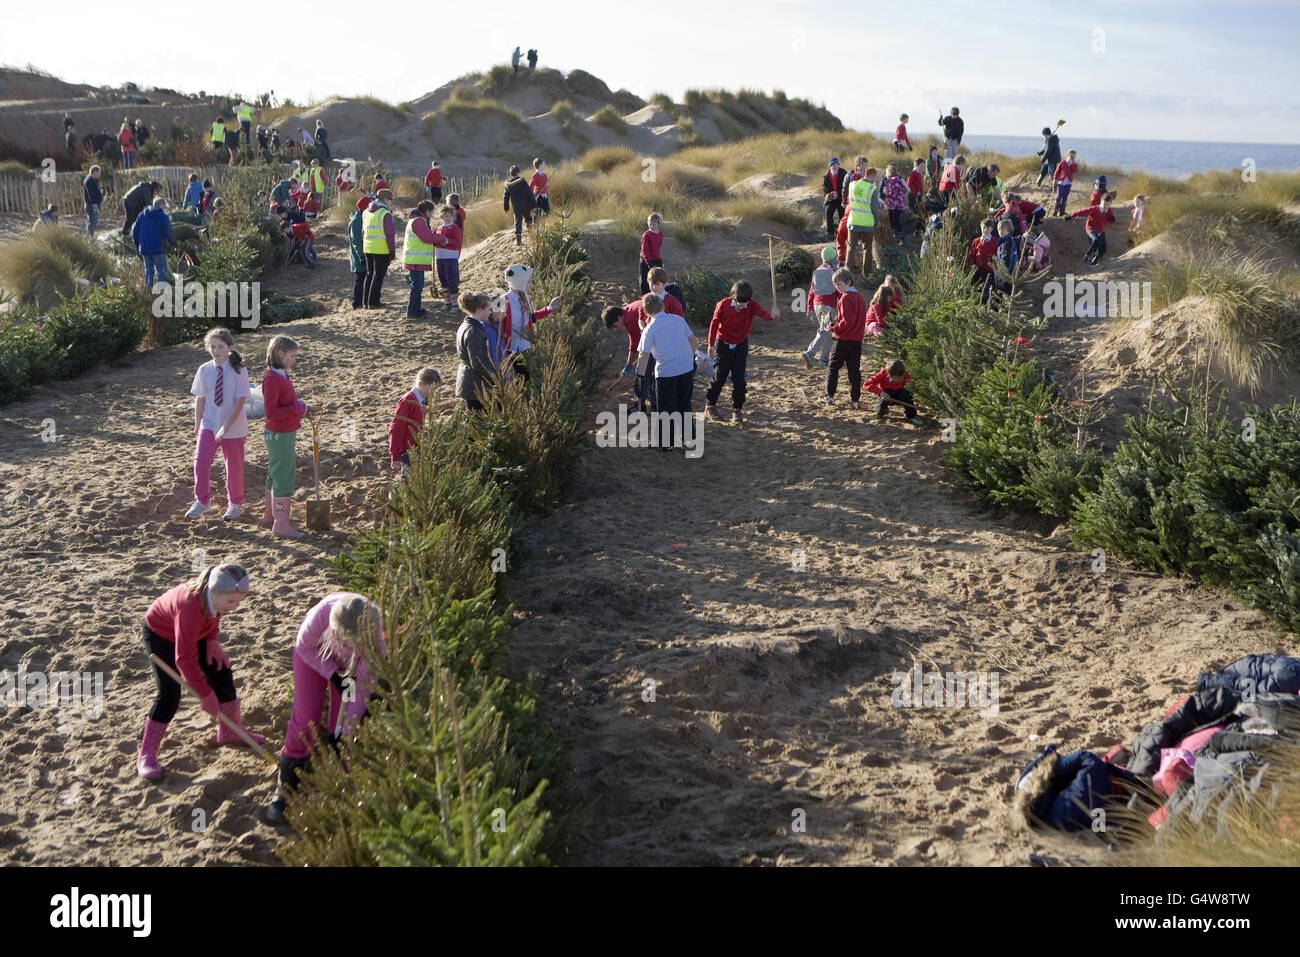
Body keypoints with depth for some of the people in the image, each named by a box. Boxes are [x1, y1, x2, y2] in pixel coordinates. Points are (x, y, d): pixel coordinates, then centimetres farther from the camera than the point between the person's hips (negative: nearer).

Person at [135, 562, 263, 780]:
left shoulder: (215, 594, -24)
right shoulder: (191, 607, -45)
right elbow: (184, 659, -39)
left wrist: (213, 641, -12)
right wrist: (205, 694, -33)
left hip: (194, 632, 7)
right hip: (160, 634, -7)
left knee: (222, 673, 8)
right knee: (169, 694, -16)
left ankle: (230, 731, 28)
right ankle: (145, 757, -8)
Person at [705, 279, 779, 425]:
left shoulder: (752, 305, -15)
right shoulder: (723, 305, -19)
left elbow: (764, 315, -33)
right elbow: (714, 323, -7)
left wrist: (772, 315, -58)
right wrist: (711, 345, -4)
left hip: (741, 346, 1)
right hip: (723, 345, -1)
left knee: (739, 379, -2)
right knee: (719, 377, 6)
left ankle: (737, 409, 9)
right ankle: (711, 405, 26)